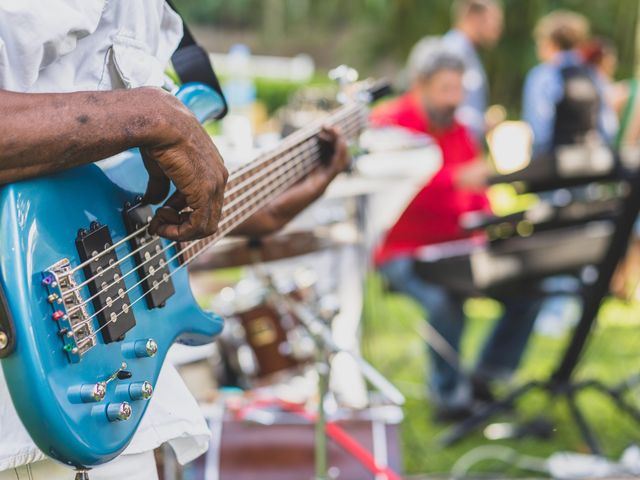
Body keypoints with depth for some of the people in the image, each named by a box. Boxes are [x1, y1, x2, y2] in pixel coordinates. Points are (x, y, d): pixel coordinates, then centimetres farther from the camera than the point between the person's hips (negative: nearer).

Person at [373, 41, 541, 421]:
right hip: (404, 252, -6)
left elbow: (476, 195, 18)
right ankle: (449, 394, -9)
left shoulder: (458, 131, 13)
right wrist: (456, 179, -34)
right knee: (445, 300, -34)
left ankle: (487, 376, 6)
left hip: (457, 248, 7)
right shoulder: (388, 124, -8)